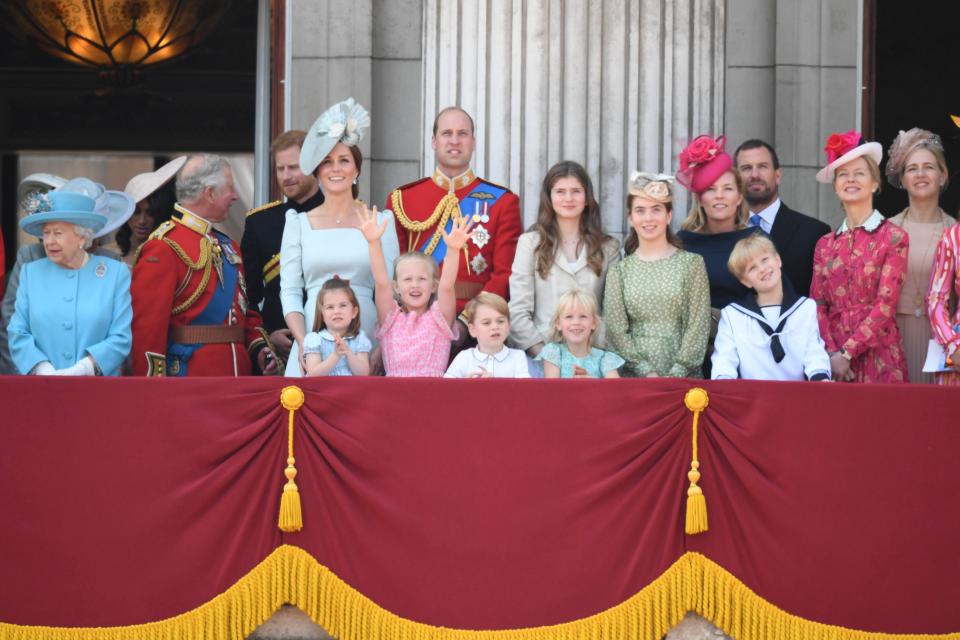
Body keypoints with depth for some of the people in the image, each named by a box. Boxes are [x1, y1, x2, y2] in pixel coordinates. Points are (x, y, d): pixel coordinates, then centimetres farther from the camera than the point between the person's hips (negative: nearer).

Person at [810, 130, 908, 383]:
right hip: (832, 360, 3)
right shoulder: (825, 244, 11)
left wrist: (847, 352, -12)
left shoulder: (894, 238, -1)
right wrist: (831, 353, -9)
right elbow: (818, 304, 6)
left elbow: (886, 304, -8)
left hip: (878, 358, -3)